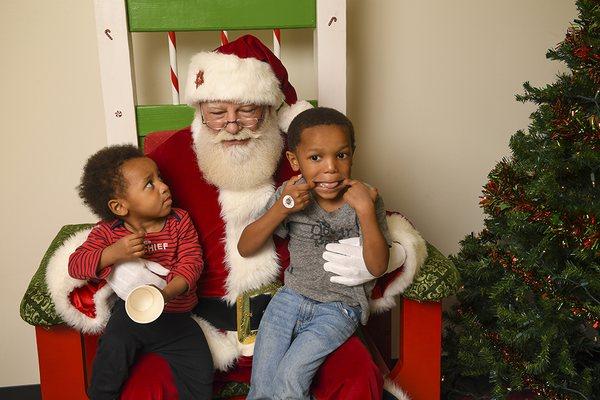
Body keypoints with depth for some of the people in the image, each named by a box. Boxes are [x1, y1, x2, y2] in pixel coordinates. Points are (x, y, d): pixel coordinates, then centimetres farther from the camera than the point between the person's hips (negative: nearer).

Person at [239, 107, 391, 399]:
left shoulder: (366, 199, -10)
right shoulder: (290, 194, -6)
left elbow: (378, 267, -16)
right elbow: (245, 248, -5)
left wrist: (365, 210, -28)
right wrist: (281, 209, -20)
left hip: (339, 307, -2)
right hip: (291, 296, 2)